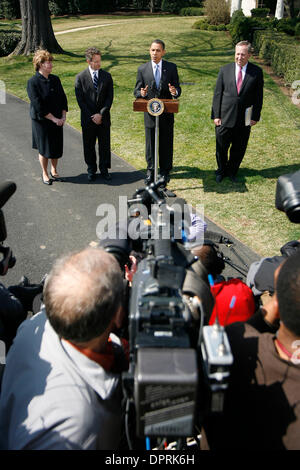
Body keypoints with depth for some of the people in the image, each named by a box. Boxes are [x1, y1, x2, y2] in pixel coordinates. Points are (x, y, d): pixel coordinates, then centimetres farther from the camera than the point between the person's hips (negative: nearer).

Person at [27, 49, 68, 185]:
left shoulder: (55, 79, 6)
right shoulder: (33, 82, -12)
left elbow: (63, 98, 8)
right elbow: (38, 105, -17)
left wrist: (63, 116, -5)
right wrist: (53, 118, -17)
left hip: (57, 121, 5)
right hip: (41, 121, -5)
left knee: (57, 148, 10)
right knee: (44, 148, 5)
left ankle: (54, 172, 29)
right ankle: (44, 173, 23)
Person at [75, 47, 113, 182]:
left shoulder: (107, 76, 3)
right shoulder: (80, 77, -2)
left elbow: (110, 97, -1)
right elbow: (80, 100, -4)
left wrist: (101, 114, -11)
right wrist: (92, 116, -11)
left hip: (104, 118, 1)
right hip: (88, 119, -1)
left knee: (104, 145, 7)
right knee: (89, 146, 7)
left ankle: (104, 169, 21)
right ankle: (91, 170, 22)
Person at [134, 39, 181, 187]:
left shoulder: (171, 67, 2)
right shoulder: (142, 69, 2)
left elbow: (178, 89, 2)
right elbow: (136, 91, 3)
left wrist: (175, 92, -22)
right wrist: (141, 93, -21)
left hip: (167, 113, 0)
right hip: (150, 113, 0)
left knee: (166, 144, 7)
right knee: (150, 143, 8)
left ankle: (165, 171, 22)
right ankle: (150, 171, 23)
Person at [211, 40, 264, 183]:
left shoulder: (257, 72, -1)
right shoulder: (225, 70, 1)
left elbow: (258, 96, 2)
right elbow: (217, 94, 1)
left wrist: (255, 116, -3)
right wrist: (216, 115, -4)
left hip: (245, 119, 0)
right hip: (225, 118, 0)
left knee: (239, 149, 11)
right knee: (221, 147, 10)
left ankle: (232, 171, 32)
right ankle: (221, 171, 33)